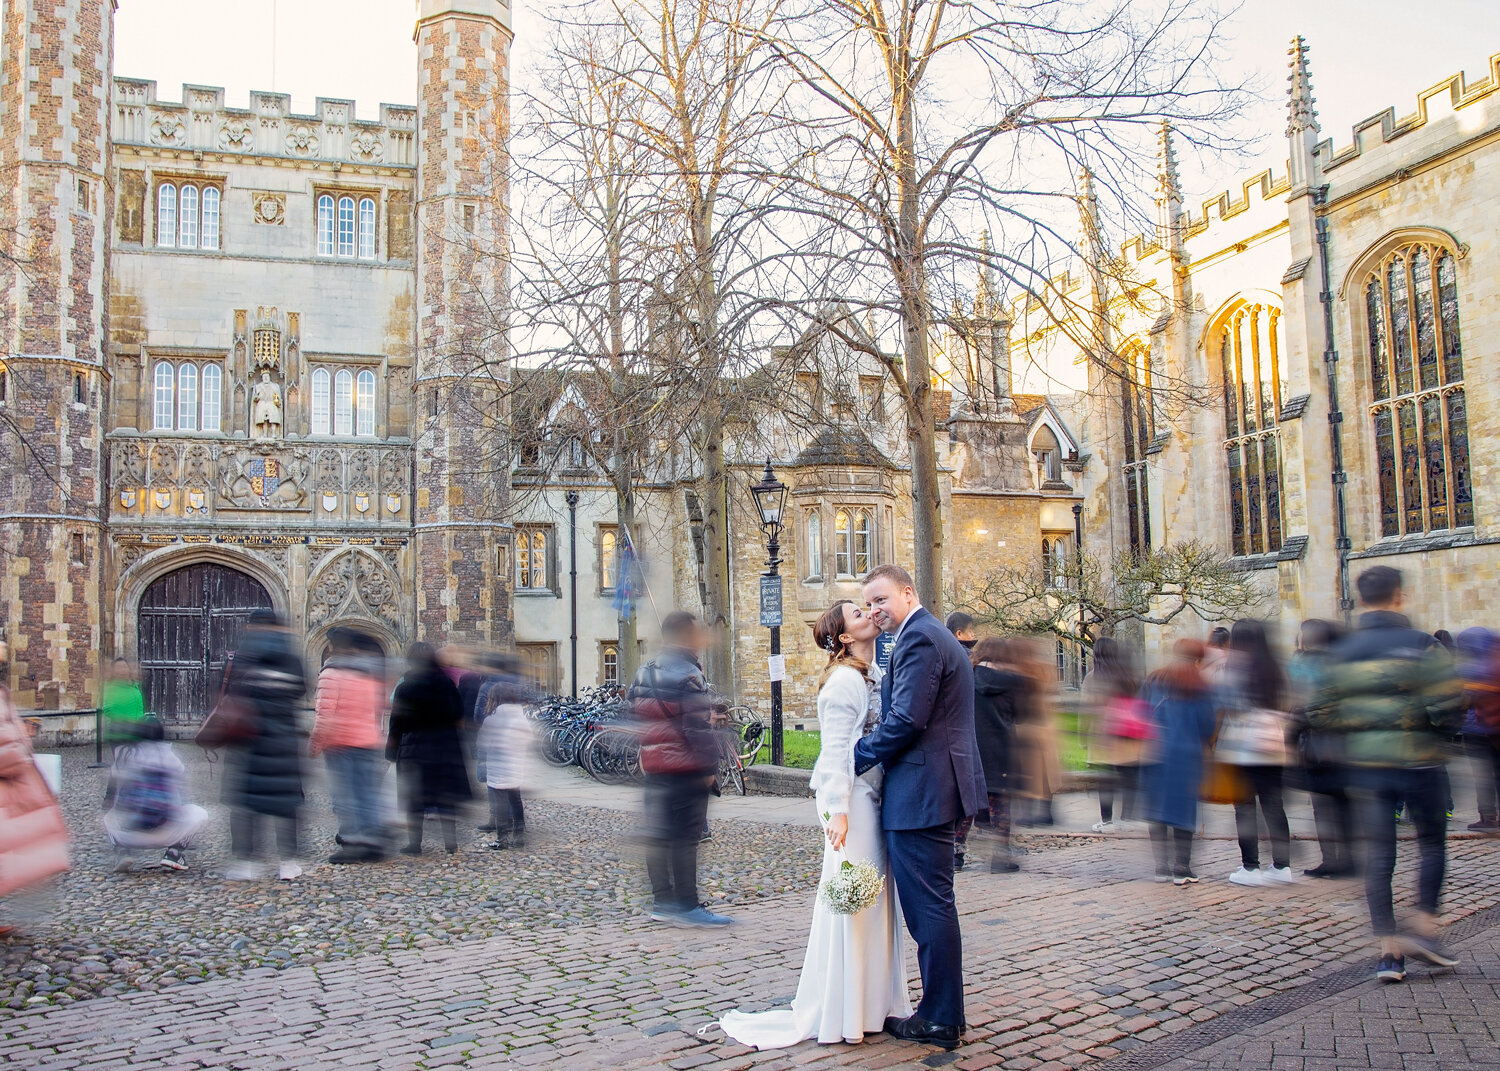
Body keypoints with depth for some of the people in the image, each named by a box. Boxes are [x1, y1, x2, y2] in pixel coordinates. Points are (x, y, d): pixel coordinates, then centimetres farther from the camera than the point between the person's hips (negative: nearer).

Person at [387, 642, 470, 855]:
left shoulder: (404, 688, -6)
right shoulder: (447, 684, 1)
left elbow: (396, 725, -3)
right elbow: (459, 718, 5)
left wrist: (391, 747, 6)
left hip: (414, 750, -2)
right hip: (446, 747, 3)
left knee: (414, 798, 5)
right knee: (446, 797, 8)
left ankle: (414, 843, 6)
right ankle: (451, 842, 10)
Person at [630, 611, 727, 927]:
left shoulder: (643, 673, 13)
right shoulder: (688, 675, -14)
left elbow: (633, 715, 17)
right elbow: (699, 727, -18)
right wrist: (709, 768, -12)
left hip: (652, 767, 8)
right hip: (685, 768, -8)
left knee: (657, 835, 11)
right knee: (684, 837, -5)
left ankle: (662, 902, 18)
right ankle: (686, 906, -2)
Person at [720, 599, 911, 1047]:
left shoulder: (876, 675, 14)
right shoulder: (844, 680, -13)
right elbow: (835, 750, -17)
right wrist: (837, 811, -20)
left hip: (876, 798, 9)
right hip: (852, 798, -9)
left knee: (873, 900, 13)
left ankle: (872, 1002, 23)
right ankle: (839, 1012, 8)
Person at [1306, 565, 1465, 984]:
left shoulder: (1342, 652, 2)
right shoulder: (1420, 645, -10)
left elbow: (1319, 714, -1)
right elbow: (1448, 705, -17)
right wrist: (1439, 735, 3)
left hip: (1365, 764, 3)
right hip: (1416, 761, -3)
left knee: (1378, 854, 6)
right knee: (1432, 844, 17)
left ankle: (1388, 949, 6)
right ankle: (1424, 927, 8)